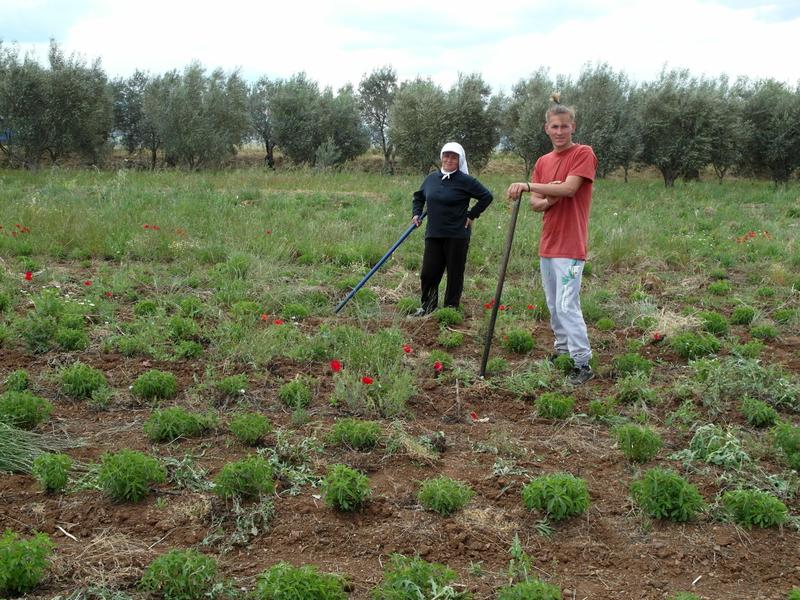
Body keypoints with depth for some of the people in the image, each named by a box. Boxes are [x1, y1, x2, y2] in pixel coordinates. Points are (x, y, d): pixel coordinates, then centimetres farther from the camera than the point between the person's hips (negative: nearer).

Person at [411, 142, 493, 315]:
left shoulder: (465, 180, -6)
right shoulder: (432, 178, 9)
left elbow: (487, 197, -3)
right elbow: (418, 196, 26)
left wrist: (471, 215, -5)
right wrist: (416, 214, 11)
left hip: (457, 236, -4)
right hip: (433, 235, 4)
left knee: (455, 275, 3)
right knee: (428, 273, 4)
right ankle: (428, 308, 19)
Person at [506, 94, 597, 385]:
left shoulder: (584, 154, -6)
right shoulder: (542, 162, 14)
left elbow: (569, 188, -20)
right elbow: (535, 203, 9)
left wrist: (528, 185, -25)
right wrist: (547, 201, -14)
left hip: (570, 245, -7)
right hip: (547, 244, 7)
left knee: (567, 306, -12)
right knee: (553, 305, 14)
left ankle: (582, 364, -7)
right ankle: (562, 350, 27)